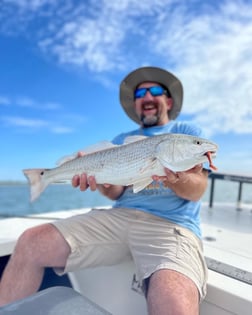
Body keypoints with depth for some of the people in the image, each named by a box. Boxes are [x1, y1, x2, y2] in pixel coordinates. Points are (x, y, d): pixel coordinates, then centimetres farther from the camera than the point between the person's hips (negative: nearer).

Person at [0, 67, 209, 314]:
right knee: (32, 242, -9)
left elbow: (197, 190, -1)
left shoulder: (188, 132, 12)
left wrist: (176, 178, -24)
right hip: (120, 217, 4)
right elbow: (117, 193, 9)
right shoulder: (122, 140, 20)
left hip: (171, 224, -3)